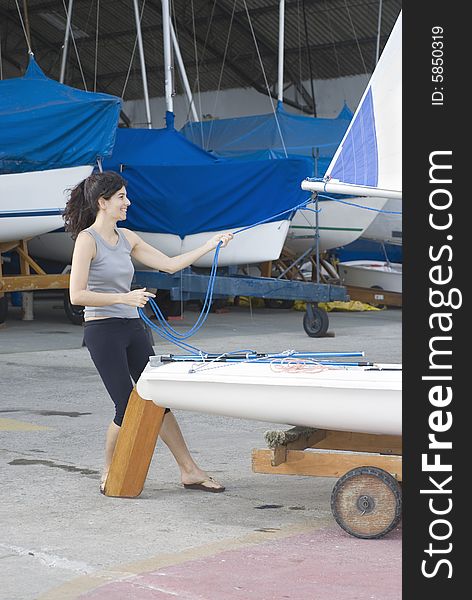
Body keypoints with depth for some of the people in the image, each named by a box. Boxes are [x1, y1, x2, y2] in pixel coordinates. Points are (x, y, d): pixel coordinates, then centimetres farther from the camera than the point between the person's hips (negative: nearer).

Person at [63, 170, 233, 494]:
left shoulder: (126, 237, 11)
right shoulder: (87, 239, -10)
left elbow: (170, 264, 15)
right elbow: (77, 295, -17)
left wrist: (210, 245, 13)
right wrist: (125, 298, -21)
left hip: (133, 328, 7)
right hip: (103, 331, -7)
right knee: (128, 408, -6)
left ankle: (190, 471, 13)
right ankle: (110, 476, 14)